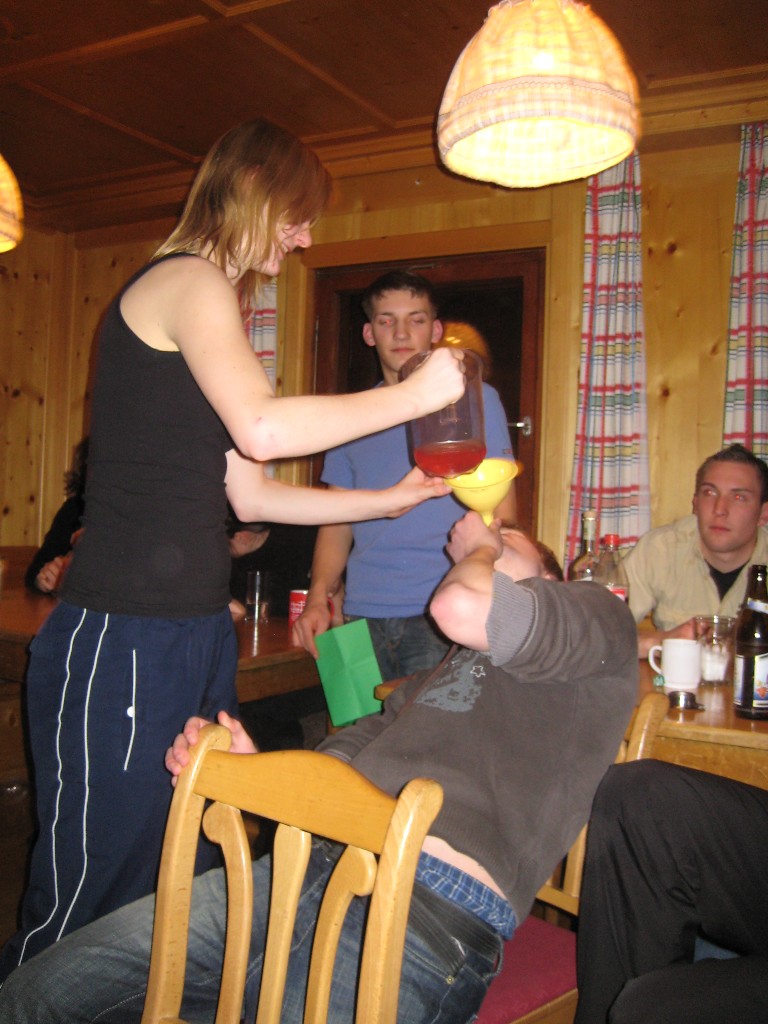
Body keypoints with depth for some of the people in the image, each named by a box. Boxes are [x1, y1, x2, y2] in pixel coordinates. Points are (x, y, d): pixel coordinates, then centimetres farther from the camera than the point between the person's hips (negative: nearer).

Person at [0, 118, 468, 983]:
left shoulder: (208, 300, 21)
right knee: (90, 891, 0)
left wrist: (389, 500, 16)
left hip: (196, 634, 9)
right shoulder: (186, 280, -6)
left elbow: (251, 495, 18)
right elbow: (264, 428, -23)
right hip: (123, 640, -9)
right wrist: (413, 395, -11)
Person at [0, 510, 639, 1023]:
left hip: (432, 912, -7)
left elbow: (463, 609, -13)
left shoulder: (597, 616, 9)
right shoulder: (436, 677, 31)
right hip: (318, 866, 7)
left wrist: (483, 549, 10)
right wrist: (248, 767, 2)